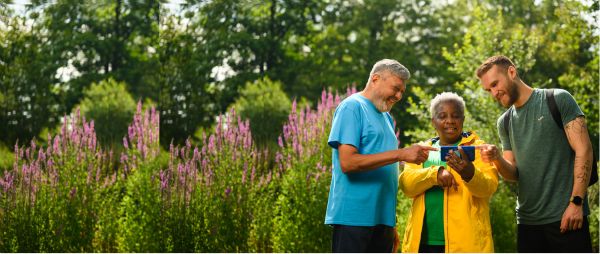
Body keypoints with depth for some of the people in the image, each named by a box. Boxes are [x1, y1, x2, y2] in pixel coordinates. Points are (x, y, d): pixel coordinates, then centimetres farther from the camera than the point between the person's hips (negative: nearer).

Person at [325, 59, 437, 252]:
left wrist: (391, 223, 16)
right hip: (354, 218, -8)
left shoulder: (387, 118, 18)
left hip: (382, 220, 8)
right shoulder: (352, 107, -6)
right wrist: (401, 154, -19)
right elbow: (347, 162, -17)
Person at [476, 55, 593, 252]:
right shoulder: (504, 123, 14)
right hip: (527, 220, 5)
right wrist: (497, 160, -10)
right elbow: (514, 174, 12)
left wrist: (576, 202, -15)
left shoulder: (558, 100, -2)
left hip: (566, 216, -5)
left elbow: (583, 150, -7)